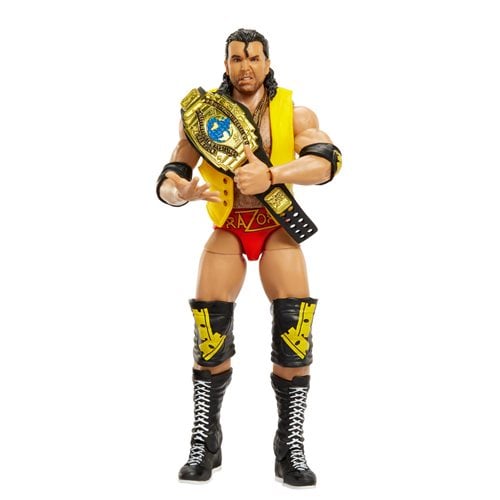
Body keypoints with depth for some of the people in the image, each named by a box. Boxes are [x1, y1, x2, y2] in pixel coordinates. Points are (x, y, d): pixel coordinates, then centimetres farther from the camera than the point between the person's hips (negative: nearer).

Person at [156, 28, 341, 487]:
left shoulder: (293, 113, -3)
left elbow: (327, 161, -20)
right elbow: (169, 180, -3)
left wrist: (271, 175, -36)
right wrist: (181, 191, -29)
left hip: (278, 230, -1)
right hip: (227, 231, 1)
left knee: (295, 333, -12)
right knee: (210, 335, -7)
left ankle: (291, 449, 1)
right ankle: (205, 442, 10)